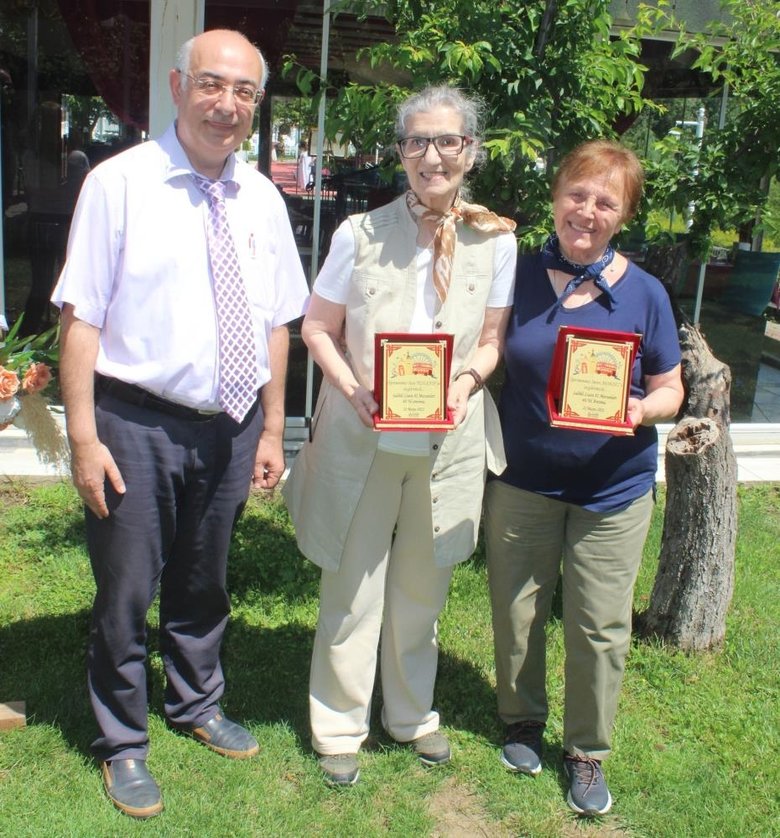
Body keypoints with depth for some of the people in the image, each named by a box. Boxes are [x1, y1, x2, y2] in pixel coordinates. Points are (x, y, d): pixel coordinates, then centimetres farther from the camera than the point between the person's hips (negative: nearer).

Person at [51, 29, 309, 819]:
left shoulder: (261, 199, 5)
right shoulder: (119, 183, -10)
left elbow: (275, 323, 8)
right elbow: (81, 317, -12)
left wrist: (271, 430, 8)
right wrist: (83, 436, -16)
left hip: (229, 427, 4)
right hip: (138, 425, -4)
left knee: (203, 585, 21)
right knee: (126, 592, 7)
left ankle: (197, 707, 44)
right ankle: (121, 745, 30)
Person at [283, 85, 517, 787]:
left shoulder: (494, 241, -3)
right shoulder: (361, 234, -8)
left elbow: (493, 340, 5)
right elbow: (318, 329, -1)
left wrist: (467, 379, -16)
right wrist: (353, 390, -17)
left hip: (449, 441, 2)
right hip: (362, 437, -2)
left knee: (422, 589, 17)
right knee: (353, 589, 8)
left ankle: (413, 714, 38)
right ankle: (339, 727, 28)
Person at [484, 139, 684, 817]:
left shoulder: (643, 293, -5)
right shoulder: (520, 276, -2)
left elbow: (670, 388, -1)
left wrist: (643, 410, -21)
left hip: (612, 488, -1)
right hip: (522, 480, 1)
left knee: (600, 628, 7)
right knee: (517, 612, 14)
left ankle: (588, 752, 28)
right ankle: (523, 721, 39)